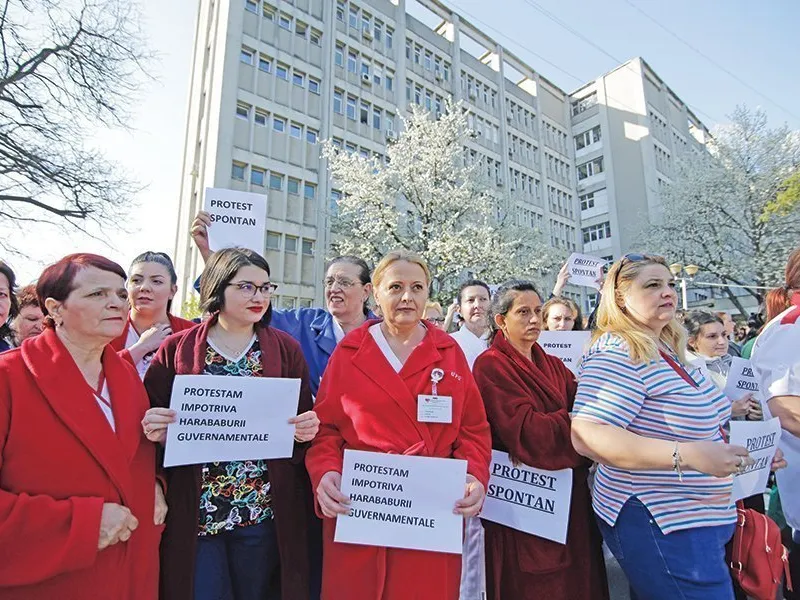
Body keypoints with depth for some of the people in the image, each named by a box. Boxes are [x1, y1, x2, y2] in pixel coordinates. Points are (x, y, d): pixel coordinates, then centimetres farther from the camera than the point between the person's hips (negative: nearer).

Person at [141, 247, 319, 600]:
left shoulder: (286, 349, 0)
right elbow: (150, 420, 4)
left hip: (265, 511, 1)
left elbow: (305, 419, 5)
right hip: (193, 511, -1)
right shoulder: (176, 348, -1)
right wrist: (153, 429, -17)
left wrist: (307, 429, -16)